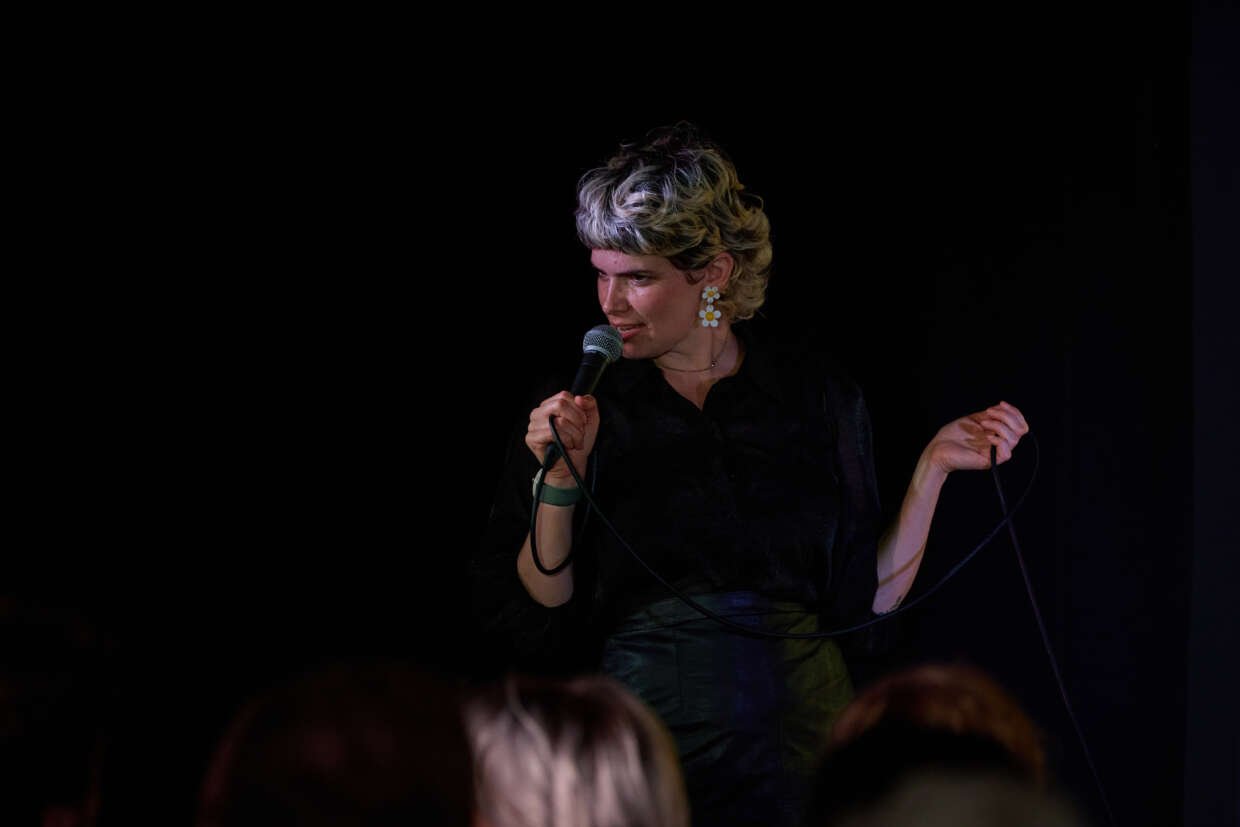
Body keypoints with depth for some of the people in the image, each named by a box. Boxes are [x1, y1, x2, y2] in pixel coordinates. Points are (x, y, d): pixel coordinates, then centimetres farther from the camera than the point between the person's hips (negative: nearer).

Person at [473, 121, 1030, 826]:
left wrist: (934, 468, -3)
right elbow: (533, 616, -5)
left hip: (804, 729, 1)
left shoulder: (818, 395, 1)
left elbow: (867, 596, 4)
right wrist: (560, 481, -16)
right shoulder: (579, 408, -2)